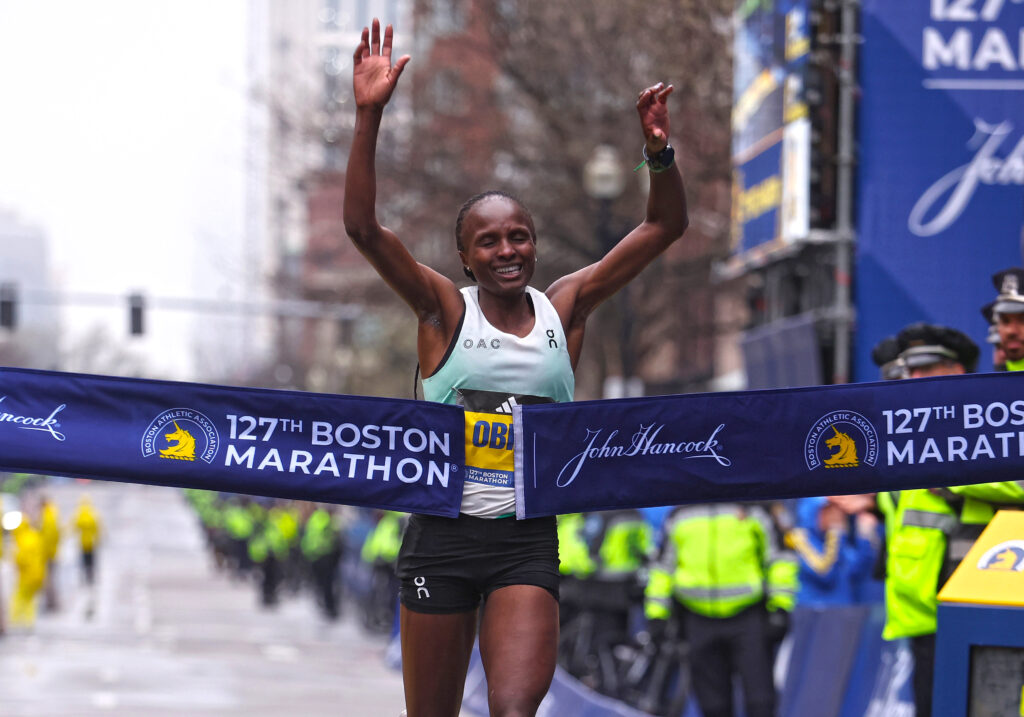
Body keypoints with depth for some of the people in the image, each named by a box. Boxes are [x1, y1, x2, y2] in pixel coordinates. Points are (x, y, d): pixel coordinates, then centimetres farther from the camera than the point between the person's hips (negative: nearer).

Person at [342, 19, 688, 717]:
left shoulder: (564, 309, 5)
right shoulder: (445, 311, -1)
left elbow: (664, 226, 4)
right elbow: (363, 226, -14)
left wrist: (659, 149, -14)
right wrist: (369, 117, -22)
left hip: (528, 540, 1)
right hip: (443, 534, -1)